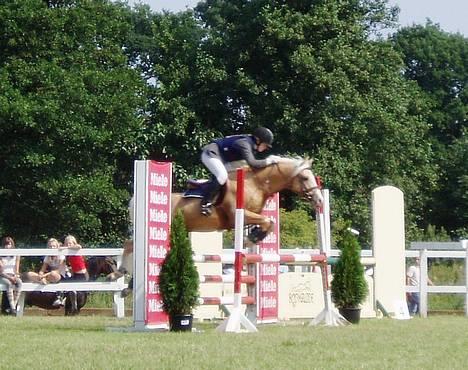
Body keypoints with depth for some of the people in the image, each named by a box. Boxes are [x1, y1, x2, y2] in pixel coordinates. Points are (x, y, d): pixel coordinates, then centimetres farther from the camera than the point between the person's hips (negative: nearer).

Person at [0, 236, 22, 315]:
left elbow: (17, 269, 8)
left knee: (19, 283, -31)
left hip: (13, 276, 3)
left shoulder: (16, 255, 8)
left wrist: (15, 276, -13)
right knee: (9, 283, -36)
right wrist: (9, 277, -21)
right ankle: (12, 308, -39)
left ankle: (14, 306, -32)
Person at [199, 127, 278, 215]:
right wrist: (268, 161, -28)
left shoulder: (252, 144, 3)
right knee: (222, 175, -29)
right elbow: (251, 163, -36)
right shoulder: (244, 143, -26)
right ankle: (205, 203, -23)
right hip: (210, 154, -11)